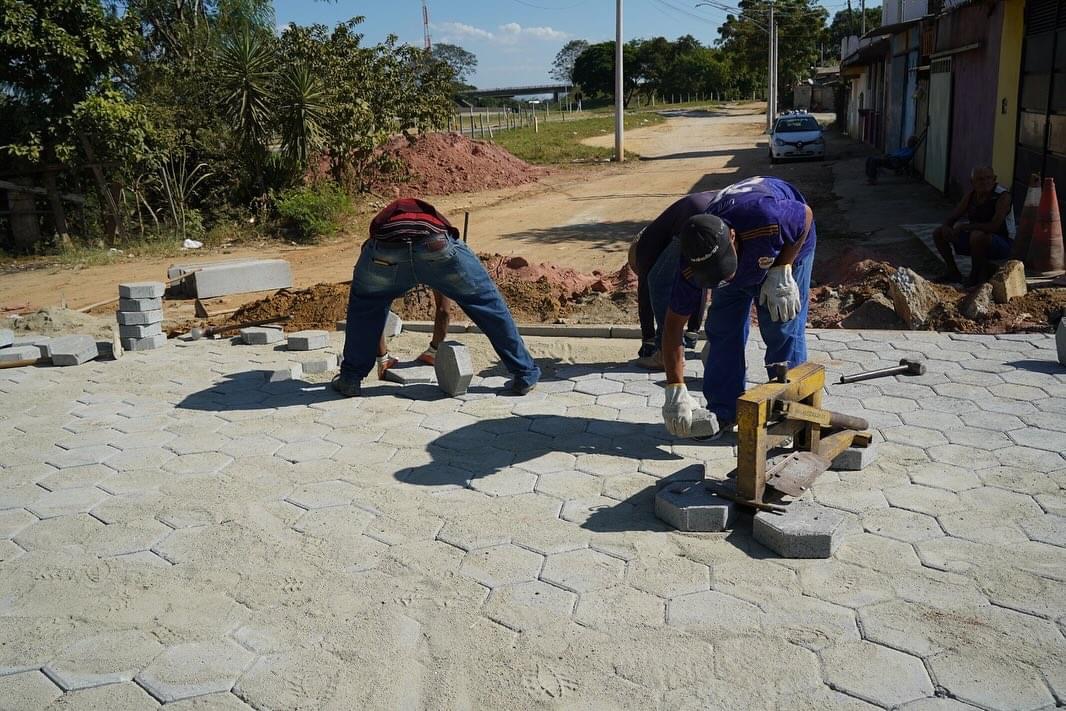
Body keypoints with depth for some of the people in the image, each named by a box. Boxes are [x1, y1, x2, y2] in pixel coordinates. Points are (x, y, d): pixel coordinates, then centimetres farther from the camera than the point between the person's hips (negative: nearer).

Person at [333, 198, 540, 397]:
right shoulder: (434, 217, 46)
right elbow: (443, 306, 50)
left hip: (385, 250, 0)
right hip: (436, 248, 0)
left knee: (364, 304, 32)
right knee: (488, 303, 22)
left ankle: (350, 378, 33)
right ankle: (525, 376, 29)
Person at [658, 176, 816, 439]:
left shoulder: (770, 221, -46)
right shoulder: (691, 269, -34)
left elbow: (806, 215, -22)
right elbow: (673, 325, -26)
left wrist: (781, 272, -29)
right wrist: (675, 390, -30)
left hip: (790, 243, -2)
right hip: (743, 257, 3)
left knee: (783, 327, -10)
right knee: (723, 329, -5)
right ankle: (723, 412, 7)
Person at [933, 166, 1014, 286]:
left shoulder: (1003, 196, -18)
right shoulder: (971, 195, 2)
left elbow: (994, 226, -30)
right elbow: (952, 218, 8)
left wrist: (964, 226, -26)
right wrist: (946, 227, -17)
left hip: (1002, 243, -7)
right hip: (978, 243, 7)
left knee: (977, 235, -39)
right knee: (939, 233, 1)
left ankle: (976, 276, -17)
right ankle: (953, 272, 11)